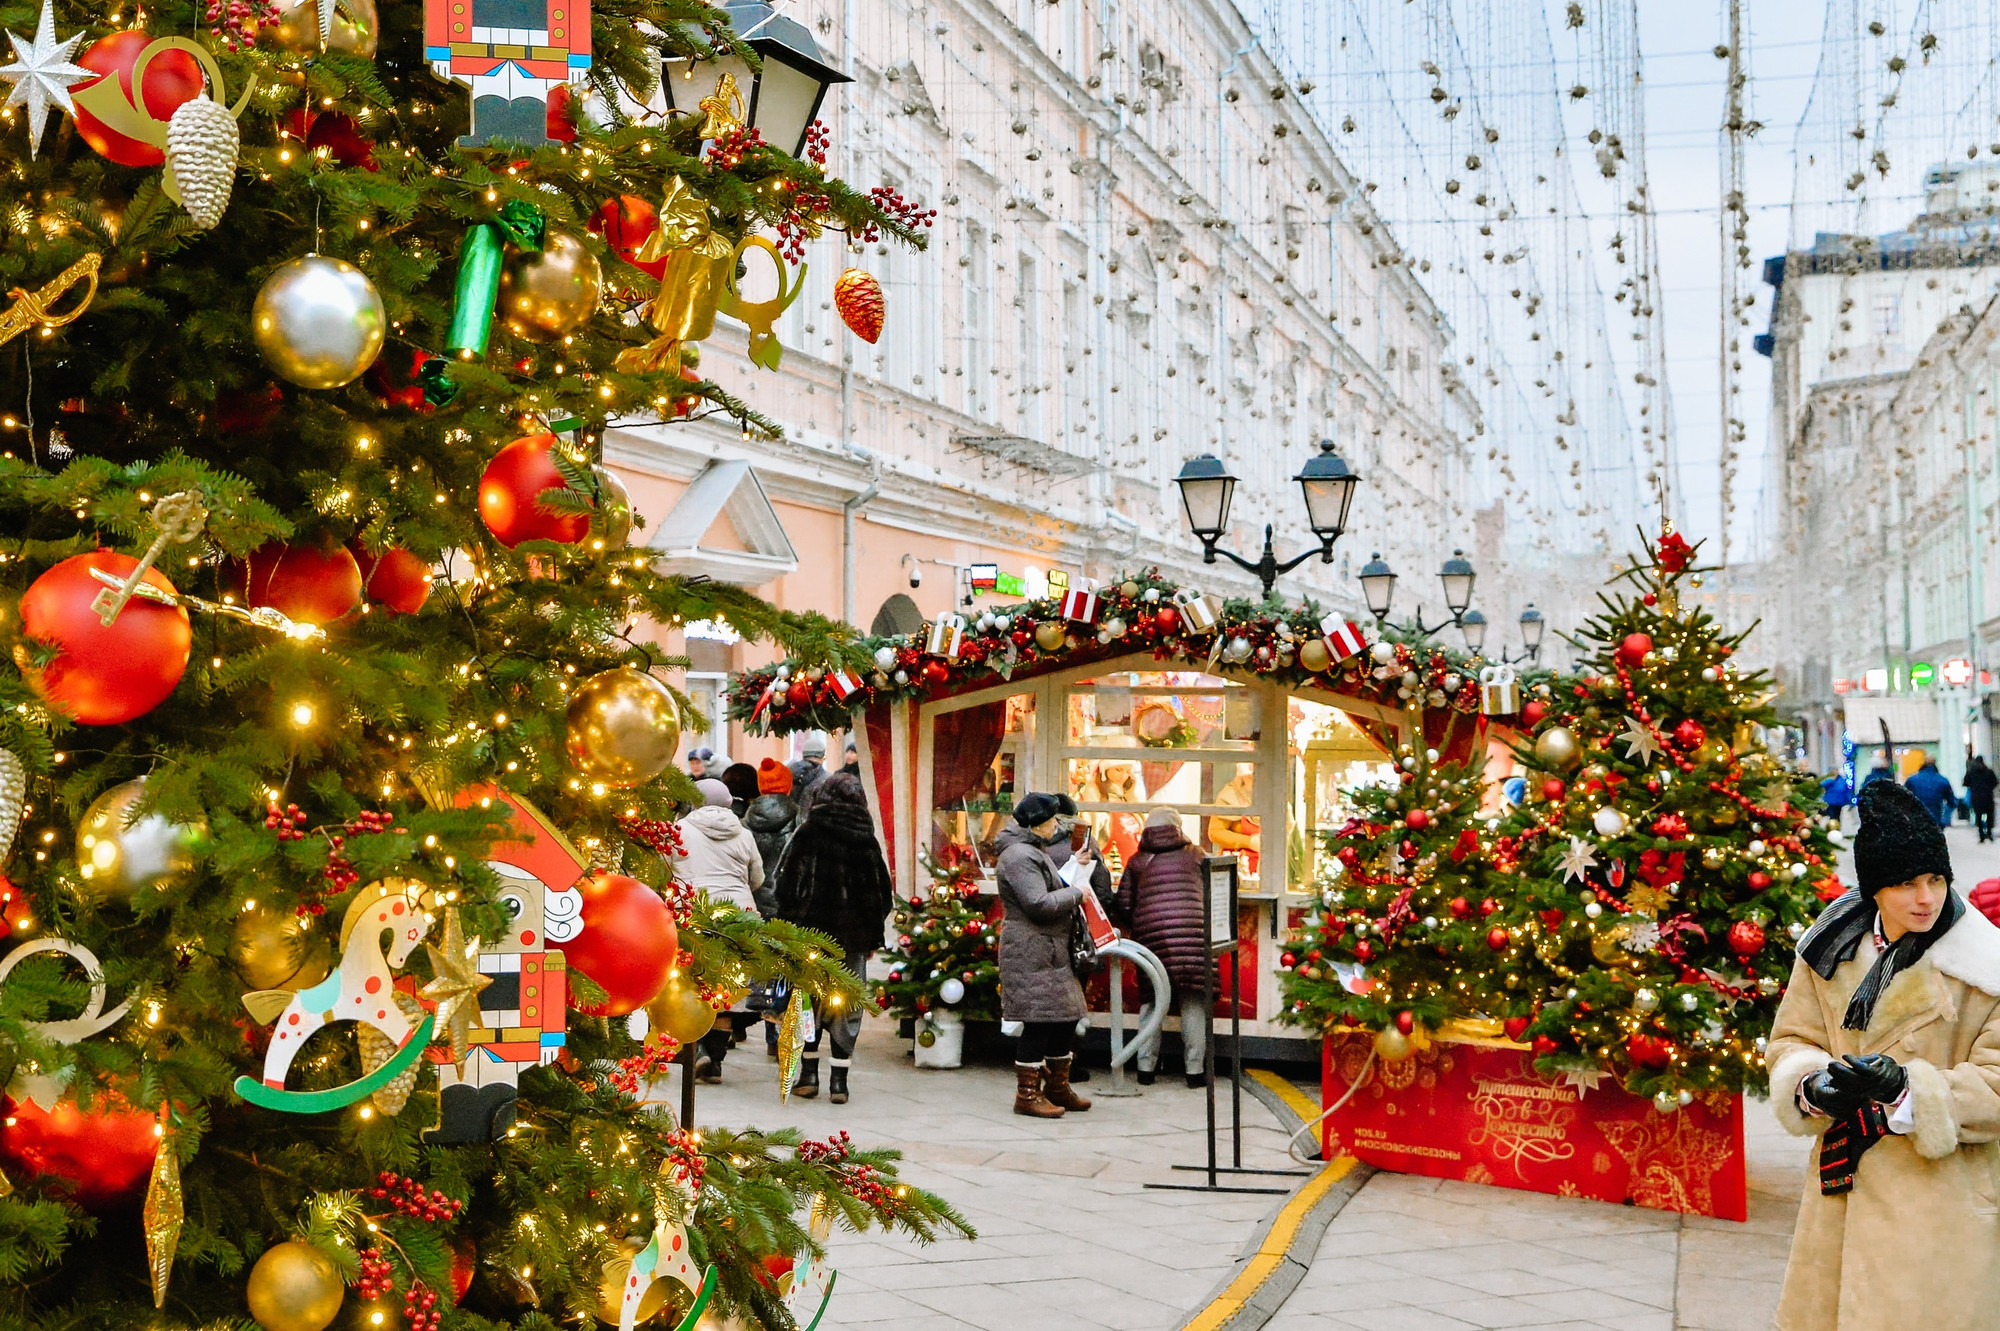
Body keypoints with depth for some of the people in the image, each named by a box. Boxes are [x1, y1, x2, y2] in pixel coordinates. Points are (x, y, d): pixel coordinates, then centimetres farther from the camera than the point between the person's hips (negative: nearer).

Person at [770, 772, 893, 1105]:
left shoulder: (808, 832, -3)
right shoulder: (867, 840, 4)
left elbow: (787, 881, -5)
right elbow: (884, 893, 8)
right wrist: (871, 934, 15)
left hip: (811, 929, -2)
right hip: (853, 936, 2)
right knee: (847, 1003, 6)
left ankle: (809, 1073, 8)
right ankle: (839, 1080, 4)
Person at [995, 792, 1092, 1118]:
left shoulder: (1034, 850, 19)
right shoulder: (1020, 856, -16)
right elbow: (1040, 904, -23)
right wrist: (1076, 893, -11)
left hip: (1051, 951, 11)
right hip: (1030, 952, -11)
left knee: (1066, 1017, 12)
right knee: (1040, 1019, -9)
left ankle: (1057, 1087, 23)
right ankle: (1027, 1094, -1)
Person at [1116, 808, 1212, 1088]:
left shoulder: (1137, 863, 10)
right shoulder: (1195, 857, 9)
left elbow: (1123, 906, 7)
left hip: (1152, 937, 1)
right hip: (1193, 936, -1)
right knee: (1193, 1003, 6)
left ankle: (1146, 1067, 12)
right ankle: (1194, 1069, 7)